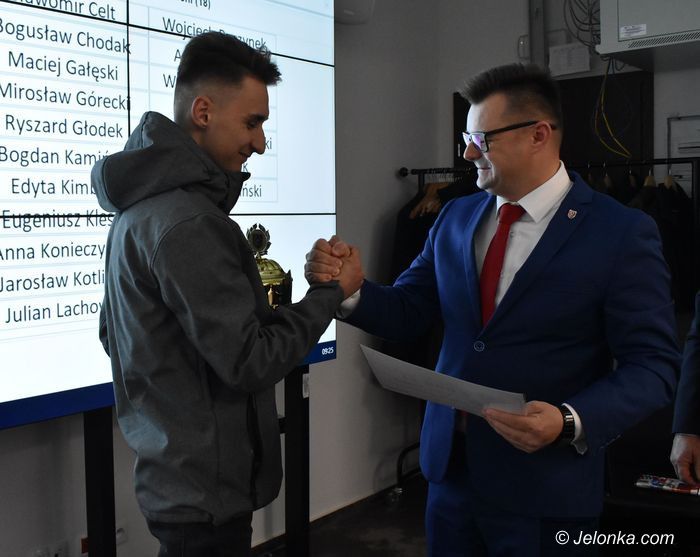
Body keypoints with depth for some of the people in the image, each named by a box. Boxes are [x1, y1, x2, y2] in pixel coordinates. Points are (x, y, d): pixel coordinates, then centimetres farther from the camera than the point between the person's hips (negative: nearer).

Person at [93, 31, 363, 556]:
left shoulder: (139, 206, 7)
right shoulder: (189, 222, -25)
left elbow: (113, 333, 15)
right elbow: (250, 362, -23)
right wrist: (332, 292, -12)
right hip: (205, 490, -9)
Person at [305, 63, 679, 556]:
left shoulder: (623, 233, -11)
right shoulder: (455, 218, 6)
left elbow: (654, 365, -12)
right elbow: (407, 313, 6)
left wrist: (571, 423, -26)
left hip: (545, 484, -4)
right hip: (450, 465, 5)